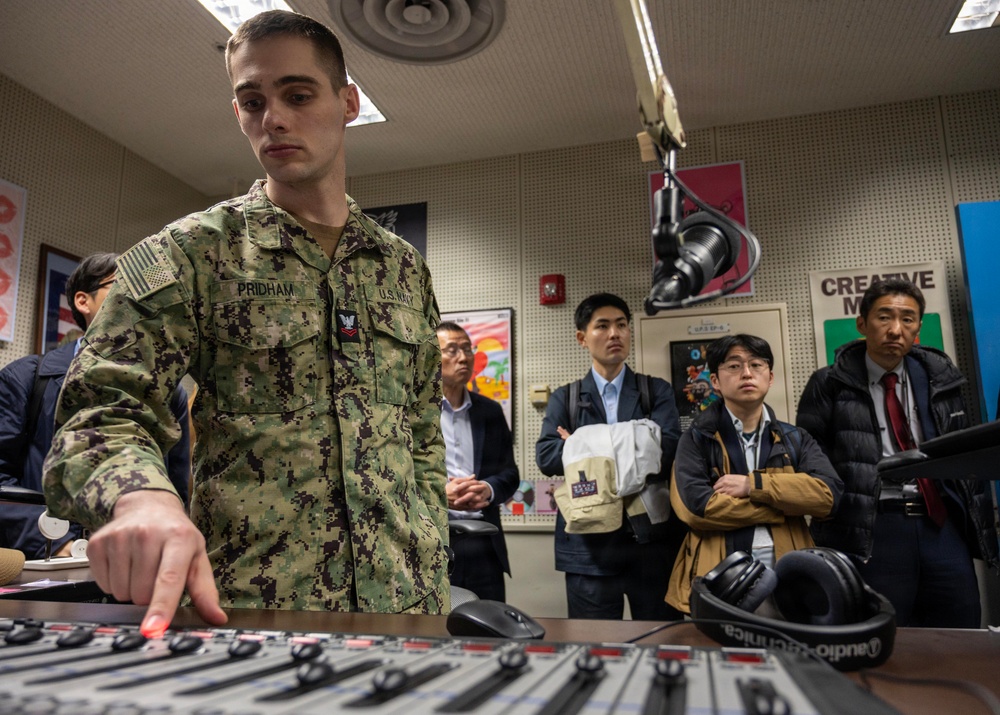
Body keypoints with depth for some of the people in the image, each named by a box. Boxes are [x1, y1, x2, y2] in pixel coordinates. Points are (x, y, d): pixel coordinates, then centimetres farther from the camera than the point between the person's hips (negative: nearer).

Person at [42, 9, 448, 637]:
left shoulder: (405, 269, 8)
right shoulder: (192, 252, -2)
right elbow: (103, 413, -8)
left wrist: (431, 583, 6)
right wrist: (140, 494, -30)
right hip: (246, 610, -3)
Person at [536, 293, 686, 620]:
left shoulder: (658, 391, 8)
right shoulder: (565, 398, 8)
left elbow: (666, 450, -10)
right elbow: (546, 456, -8)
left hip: (654, 540, 0)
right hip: (589, 543, 0)